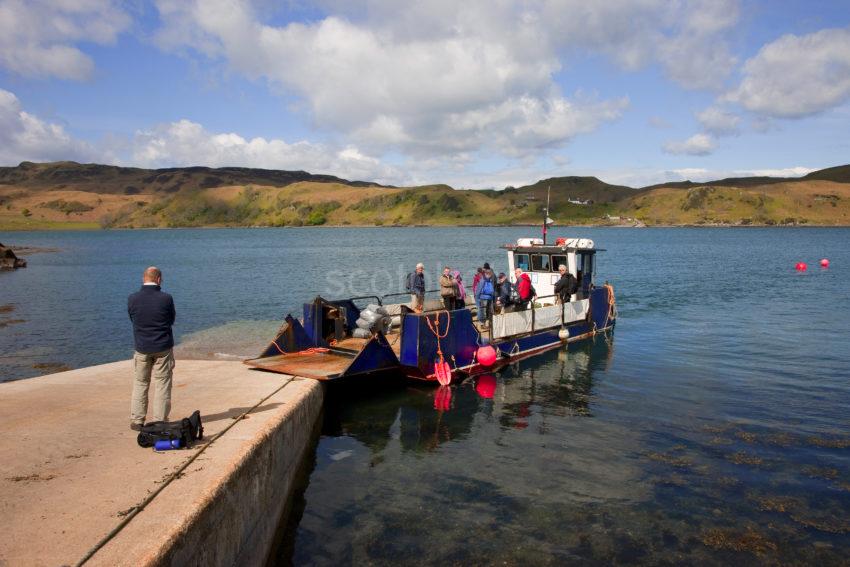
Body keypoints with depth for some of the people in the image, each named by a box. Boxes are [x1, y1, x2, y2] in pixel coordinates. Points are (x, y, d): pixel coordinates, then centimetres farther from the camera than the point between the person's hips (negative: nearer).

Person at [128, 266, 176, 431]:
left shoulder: (132, 299, -8)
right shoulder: (166, 298, -14)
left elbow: (132, 319, 6)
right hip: (163, 348, -2)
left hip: (142, 348, 2)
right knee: (163, 384, 6)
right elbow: (172, 320, -1)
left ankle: (137, 421, 17)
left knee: (140, 383, 15)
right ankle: (160, 421, 8)